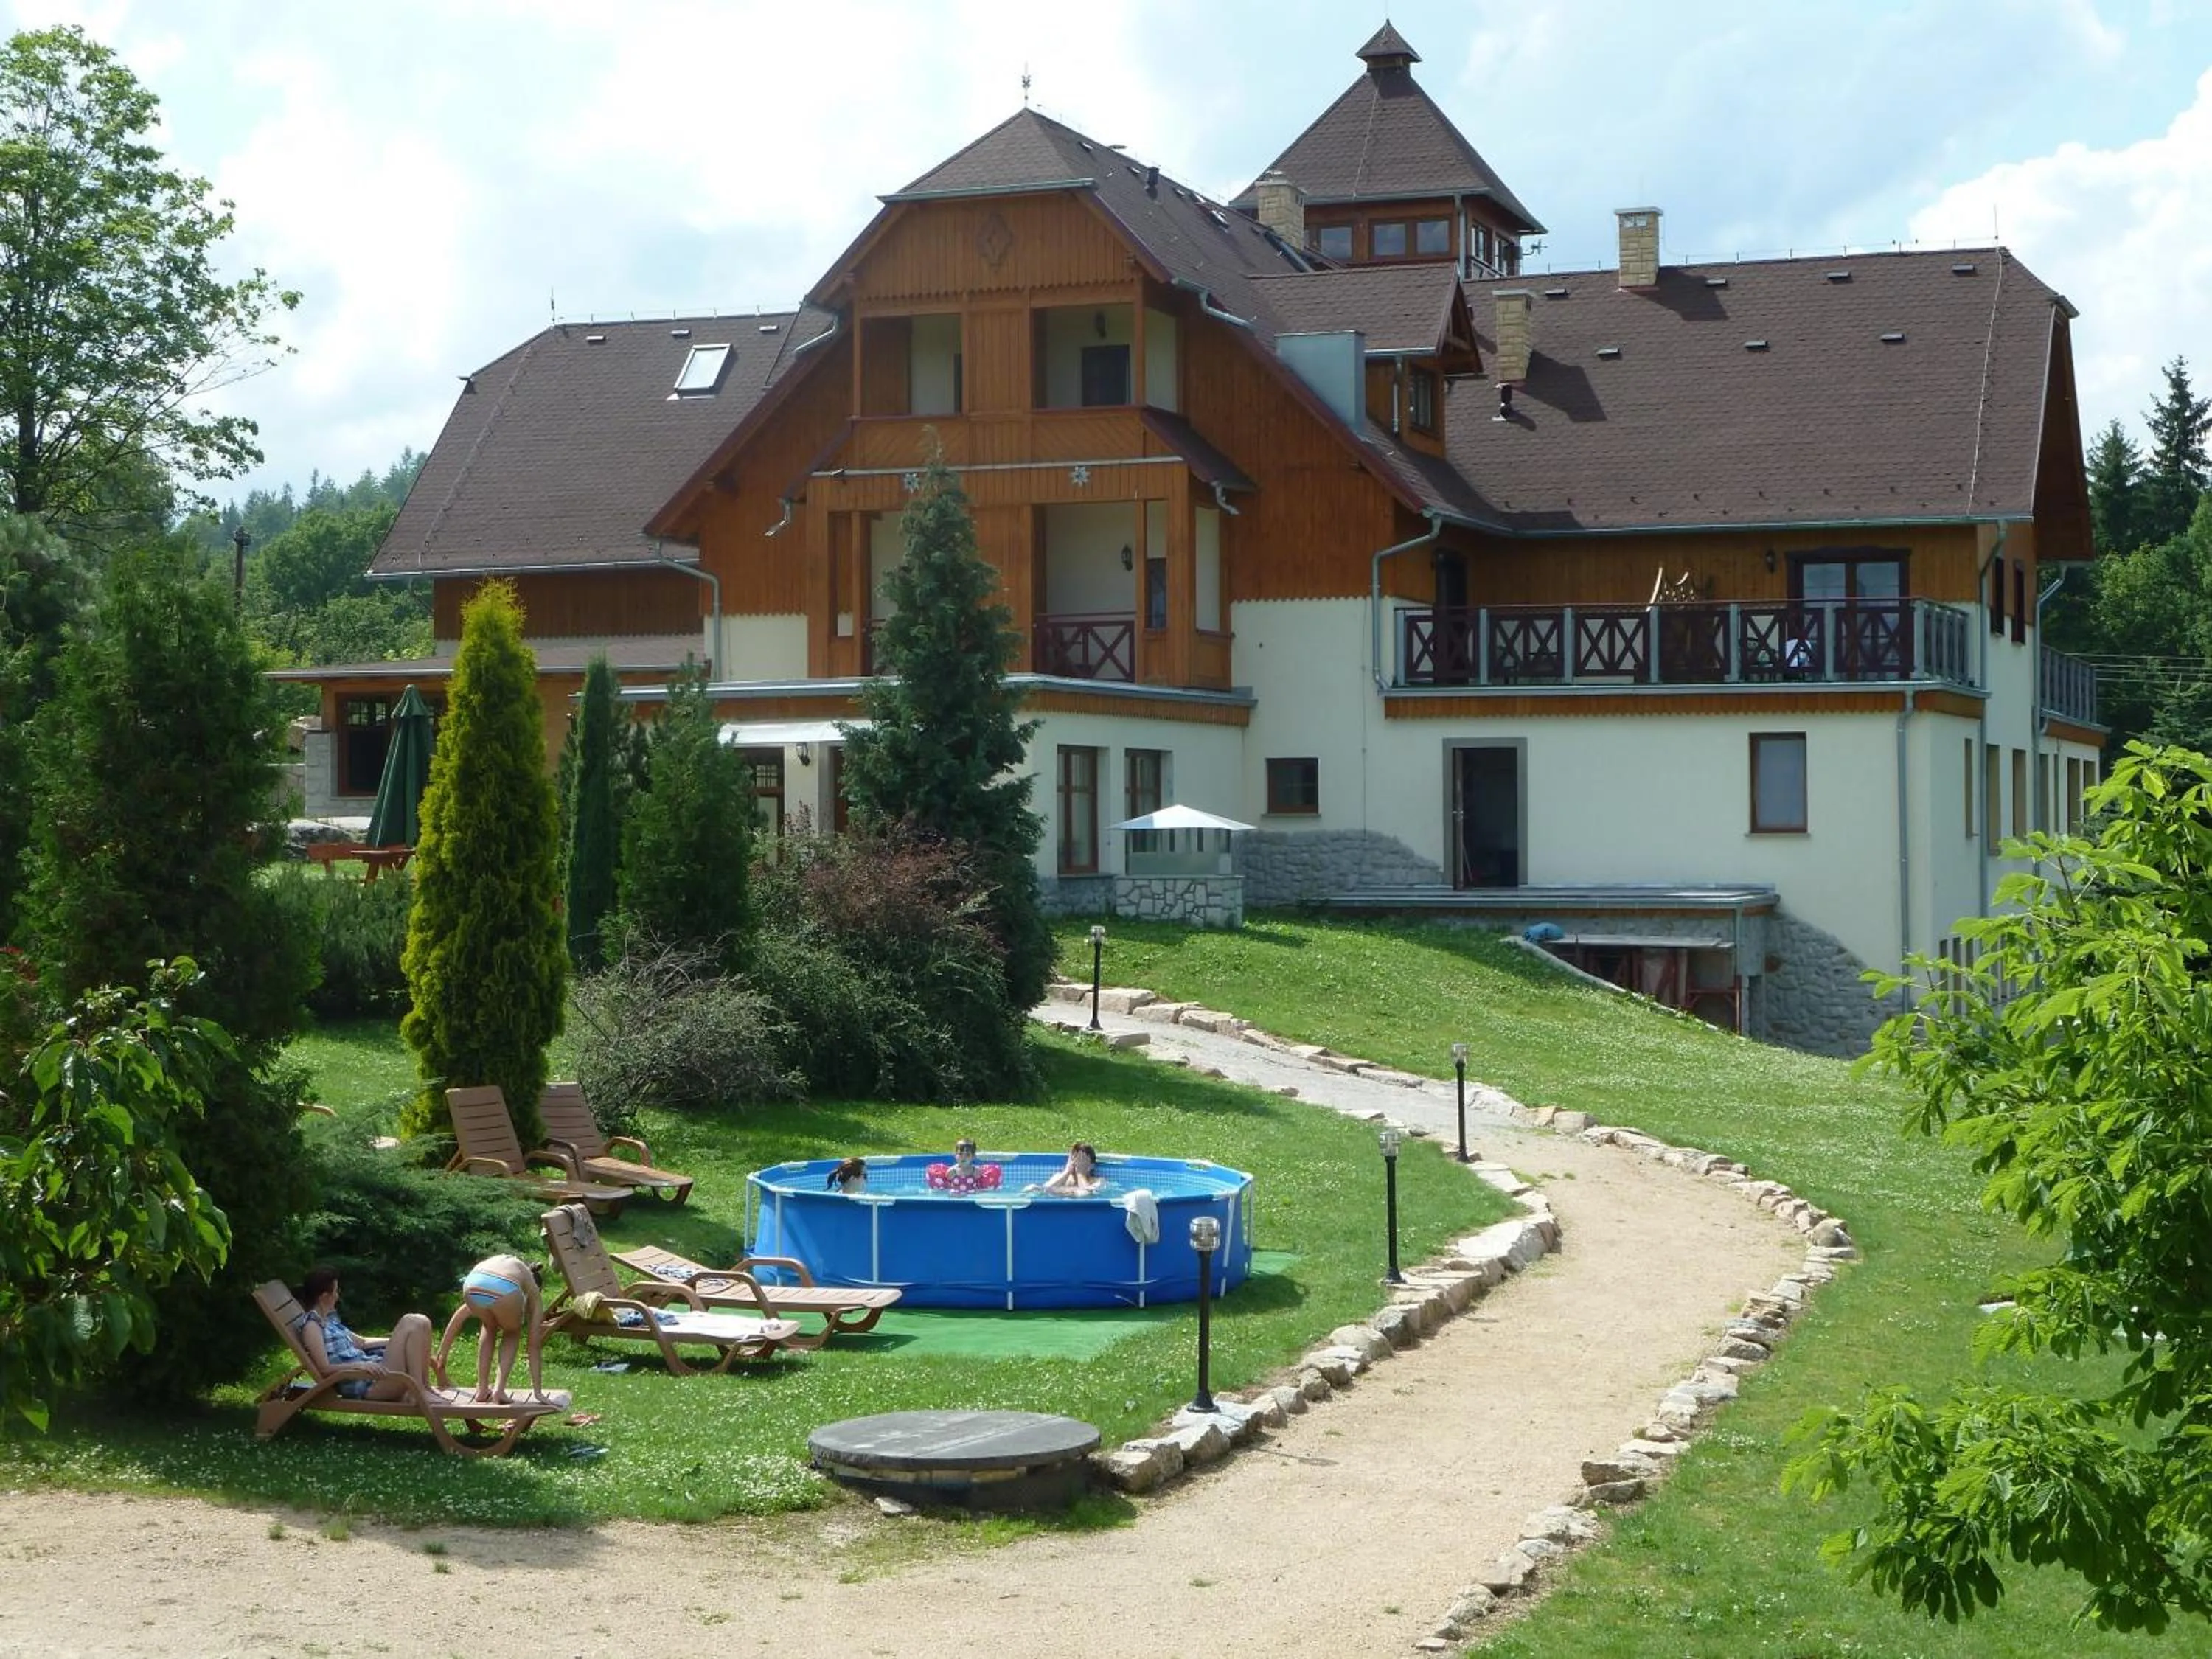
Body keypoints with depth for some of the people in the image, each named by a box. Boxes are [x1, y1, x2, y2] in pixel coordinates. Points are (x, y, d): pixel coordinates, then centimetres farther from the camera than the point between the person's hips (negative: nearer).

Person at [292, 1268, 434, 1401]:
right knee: (410, 1324, -17)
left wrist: (399, 1341, 25)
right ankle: (417, 1393, -20)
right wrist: (362, 1365, -28)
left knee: (420, 1323, -1)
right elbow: (325, 1368, -17)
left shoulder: (329, 1320, 21)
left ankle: (424, 1387, -1)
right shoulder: (311, 1326, -8)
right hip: (365, 1384, -10)